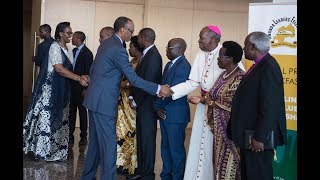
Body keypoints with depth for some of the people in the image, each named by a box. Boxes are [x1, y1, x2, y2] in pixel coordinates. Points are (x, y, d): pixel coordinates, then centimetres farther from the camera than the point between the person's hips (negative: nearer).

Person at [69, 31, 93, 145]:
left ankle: (83, 137, 12)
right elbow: (71, 67, 14)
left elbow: (88, 72, -12)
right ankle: (70, 135, 15)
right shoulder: (74, 51, 11)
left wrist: (85, 88, -14)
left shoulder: (87, 53, -11)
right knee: (71, 111, 9)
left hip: (80, 87, -6)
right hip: (72, 86, 6)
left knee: (82, 111, 3)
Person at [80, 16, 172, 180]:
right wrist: (159, 89, -19)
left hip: (94, 99, 10)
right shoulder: (118, 49, -18)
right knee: (109, 143, -5)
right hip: (104, 102, -10)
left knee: (95, 140, 18)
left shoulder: (105, 43, 11)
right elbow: (133, 79, -20)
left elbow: (93, 68, 21)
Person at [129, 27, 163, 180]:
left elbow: (148, 82, -21)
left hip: (147, 104, -9)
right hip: (141, 104, 9)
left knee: (147, 139, 0)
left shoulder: (153, 56, -18)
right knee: (141, 138, 16)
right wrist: (133, 96, 6)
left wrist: (136, 101, -12)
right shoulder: (147, 54, 11)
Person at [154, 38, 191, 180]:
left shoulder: (183, 66, -16)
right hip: (164, 113, 9)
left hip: (176, 114, -9)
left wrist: (157, 105, -8)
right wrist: (158, 107, 0)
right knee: (165, 146, 17)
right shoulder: (169, 64, 14)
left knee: (176, 148, 2)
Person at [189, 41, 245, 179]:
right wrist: (202, 99, -3)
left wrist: (211, 102, -13)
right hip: (219, 127, 8)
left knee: (227, 162, 2)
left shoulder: (240, 78, -18)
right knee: (219, 159, 14)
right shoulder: (224, 75, 10)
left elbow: (234, 106, -21)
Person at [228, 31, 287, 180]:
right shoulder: (259, 65, 11)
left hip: (258, 137, -9)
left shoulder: (269, 67, -19)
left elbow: (269, 106, -23)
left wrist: (260, 137, -22)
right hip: (248, 134, 10)